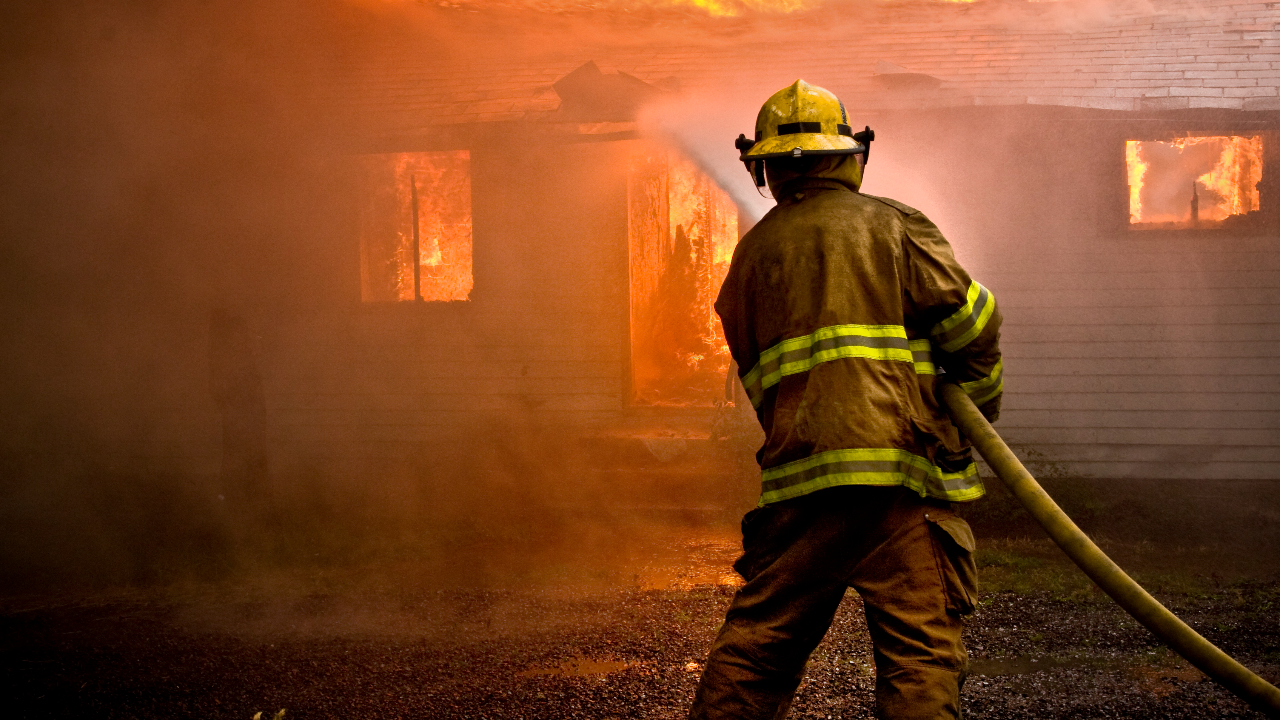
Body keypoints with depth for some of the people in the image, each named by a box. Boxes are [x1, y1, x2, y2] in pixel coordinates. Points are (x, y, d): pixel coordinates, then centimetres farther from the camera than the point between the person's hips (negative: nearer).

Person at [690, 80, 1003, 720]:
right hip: (901, 460, -4)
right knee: (920, 651, -3)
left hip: (797, 469, 4)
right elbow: (970, 323, -1)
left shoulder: (753, 250, 18)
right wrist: (980, 404, 14)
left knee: (756, 641, 11)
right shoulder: (892, 224, 6)